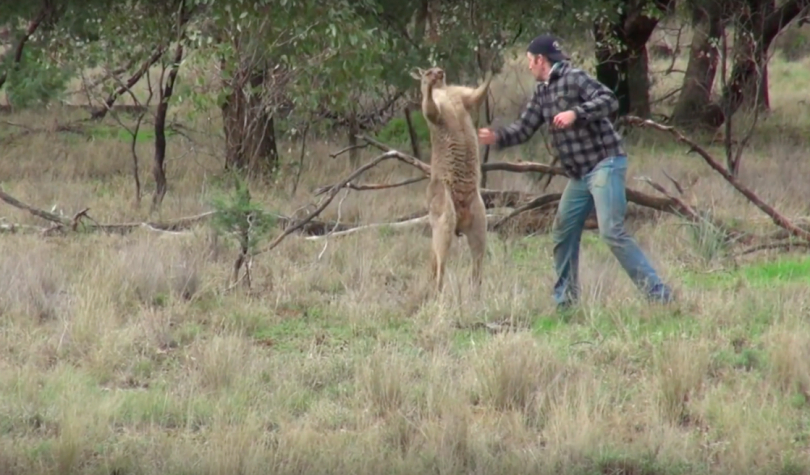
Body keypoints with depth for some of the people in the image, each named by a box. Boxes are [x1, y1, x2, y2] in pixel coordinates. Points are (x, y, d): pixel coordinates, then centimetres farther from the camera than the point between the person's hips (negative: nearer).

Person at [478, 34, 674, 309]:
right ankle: (565, 300, 21)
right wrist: (497, 137, 1)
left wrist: (576, 113, -30)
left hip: (605, 164, -10)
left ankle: (657, 294, -17)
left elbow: (609, 101, -20)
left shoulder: (574, 78, -10)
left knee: (612, 232, -18)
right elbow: (524, 128, 17)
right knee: (563, 232, 11)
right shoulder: (542, 93, 15)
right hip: (579, 173, 10)